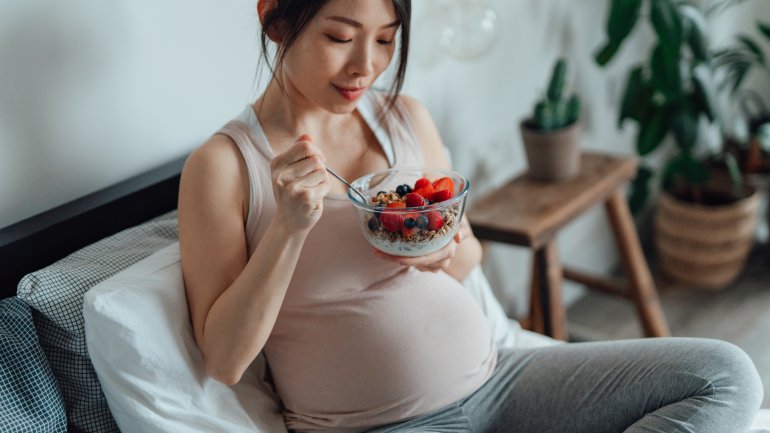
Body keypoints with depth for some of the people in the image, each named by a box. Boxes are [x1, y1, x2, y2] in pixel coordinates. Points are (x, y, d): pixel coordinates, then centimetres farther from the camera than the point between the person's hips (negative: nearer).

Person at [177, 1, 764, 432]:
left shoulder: (406, 118, 6)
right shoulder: (222, 164, -8)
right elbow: (224, 360, -10)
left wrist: (445, 249, -8)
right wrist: (288, 227, -21)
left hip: (490, 378, 6)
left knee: (726, 375, -5)